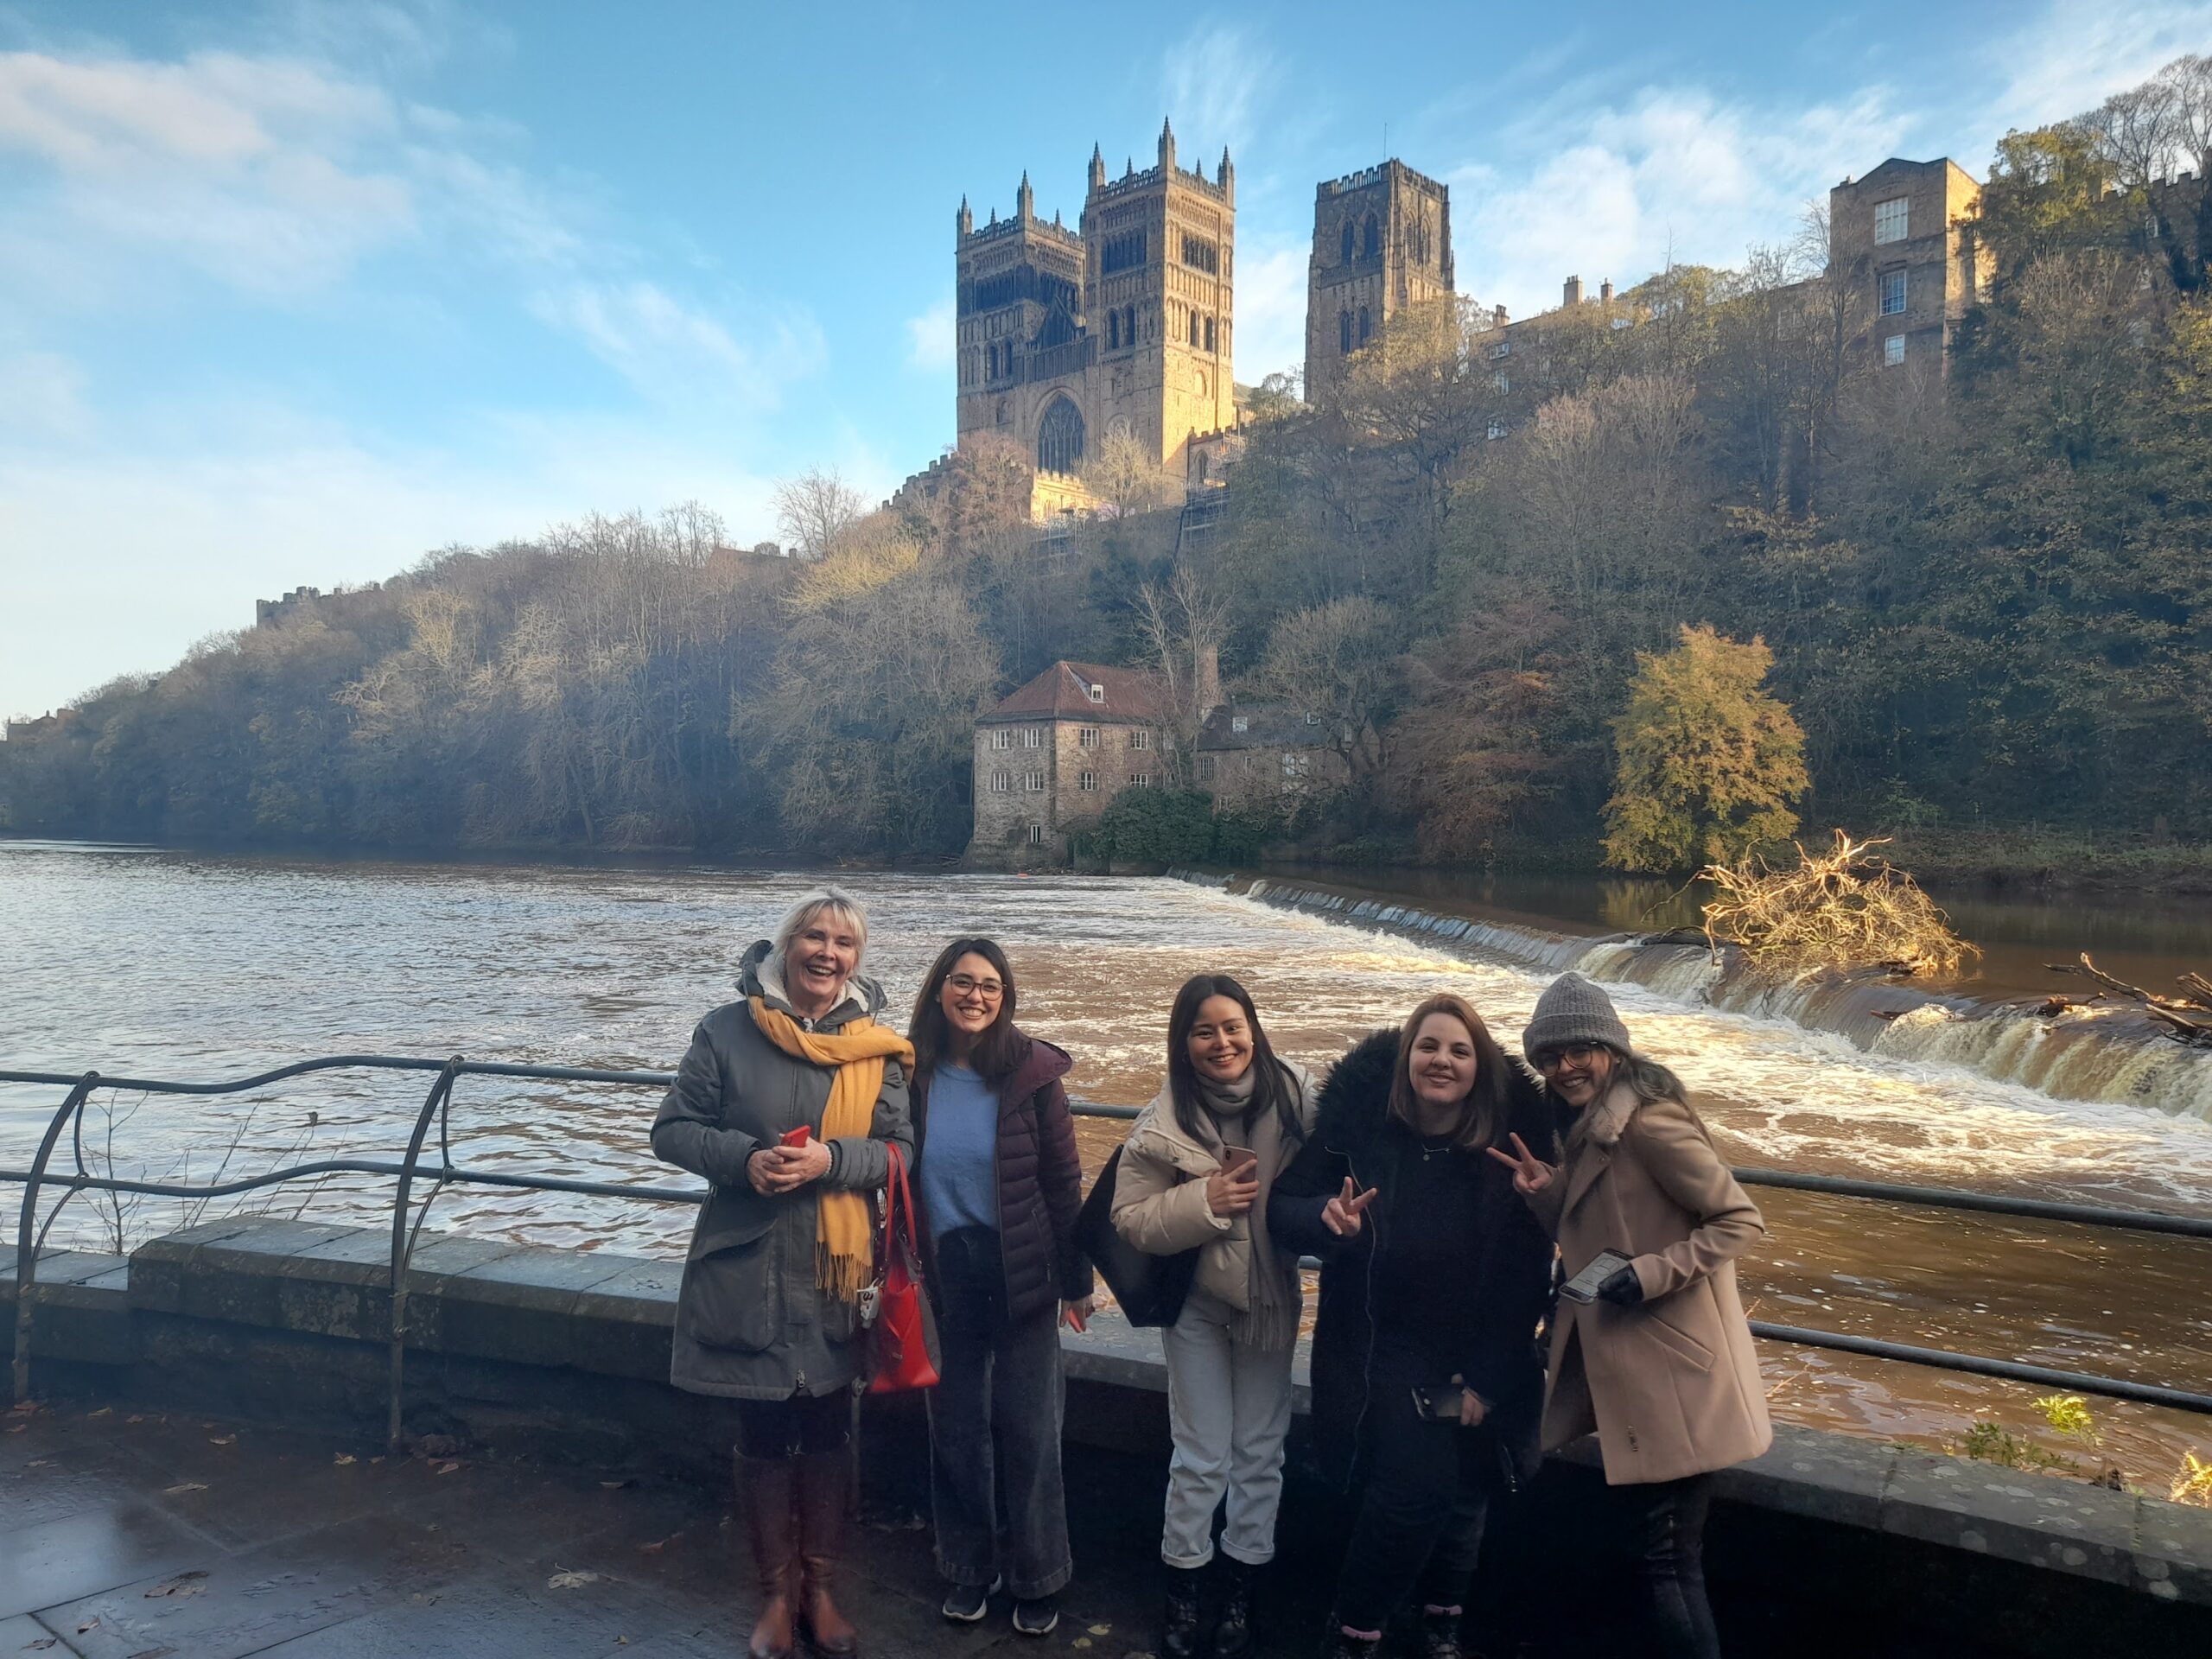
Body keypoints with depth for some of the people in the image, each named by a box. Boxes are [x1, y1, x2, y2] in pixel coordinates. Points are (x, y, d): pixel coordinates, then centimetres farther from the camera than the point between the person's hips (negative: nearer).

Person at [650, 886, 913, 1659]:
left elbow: (898, 1150, -2)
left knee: (828, 1432, 14)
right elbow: (673, 1130, -3)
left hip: (836, 1274, 1)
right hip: (747, 1269, -1)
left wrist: (829, 1160, -20)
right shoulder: (727, 1030, -6)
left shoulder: (873, 1047, -2)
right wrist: (743, 1157, -20)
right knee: (763, 1434, 11)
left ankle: (819, 1588, 33)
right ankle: (778, 1593, 30)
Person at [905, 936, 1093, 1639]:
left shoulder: (1030, 1071, -12)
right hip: (944, 1273, 2)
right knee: (957, 1425, 15)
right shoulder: (911, 1069, -7)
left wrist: (1075, 1280, -4)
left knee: (1027, 1427, 10)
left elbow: (1063, 1180, -7)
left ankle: (1037, 1576, 29)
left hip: (1021, 1273, -2)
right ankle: (971, 1565, 35)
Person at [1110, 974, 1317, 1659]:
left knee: (1261, 1450, 15)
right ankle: (1182, 1590, 30)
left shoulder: (1295, 1095, -15)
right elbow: (1130, 1218, -13)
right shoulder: (1165, 1121, -15)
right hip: (1196, 1302, -1)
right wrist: (1205, 1200, -25)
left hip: (1272, 1298, 1)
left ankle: (1241, 1587, 35)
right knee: (1202, 1456, 9)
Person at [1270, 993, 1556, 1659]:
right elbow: (1283, 1210, -9)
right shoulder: (1360, 1118, -15)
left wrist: (1487, 1376, -10)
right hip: (1380, 1347, -2)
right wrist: (1327, 1217, -32)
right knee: (1418, 1482, -13)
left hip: (1479, 1354, 2)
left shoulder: (1513, 1138, -12)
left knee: (1466, 1491, 12)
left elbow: (1527, 1268, -8)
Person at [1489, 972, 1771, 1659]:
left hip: (1671, 1370, -9)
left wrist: (1653, 1273, -24)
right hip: (1632, 1366, 9)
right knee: (1652, 1546, 17)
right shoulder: (1589, 1126, 10)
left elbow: (1741, 1221, -17)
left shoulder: (1646, 1119, -18)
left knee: (1661, 1554, 0)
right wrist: (1546, 1192, -3)